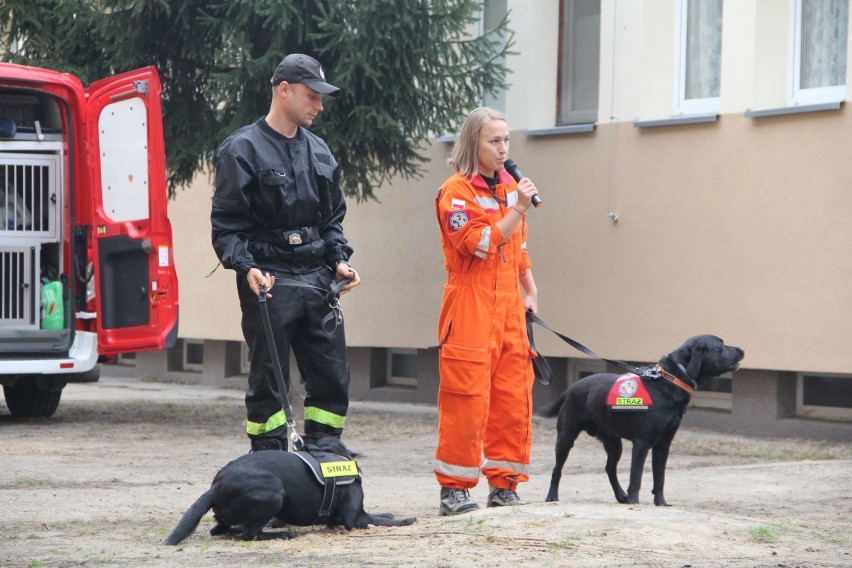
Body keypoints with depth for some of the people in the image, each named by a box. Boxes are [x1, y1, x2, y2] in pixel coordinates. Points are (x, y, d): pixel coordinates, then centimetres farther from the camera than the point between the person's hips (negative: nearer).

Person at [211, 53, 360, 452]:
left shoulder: (319, 151, 16)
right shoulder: (243, 149, -4)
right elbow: (226, 225, -7)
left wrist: (339, 261, 6)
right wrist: (247, 268, -21)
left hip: (317, 280, 6)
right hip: (269, 283, -6)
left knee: (333, 379, 4)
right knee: (268, 385, 0)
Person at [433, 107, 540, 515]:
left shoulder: (509, 187, 16)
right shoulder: (457, 191, -6)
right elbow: (480, 245, -16)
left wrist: (531, 290, 19)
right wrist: (518, 210, -18)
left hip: (509, 306, 7)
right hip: (470, 305, -7)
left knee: (514, 396, 4)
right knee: (466, 398, -8)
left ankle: (504, 484, 12)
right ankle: (454, 488, -1)